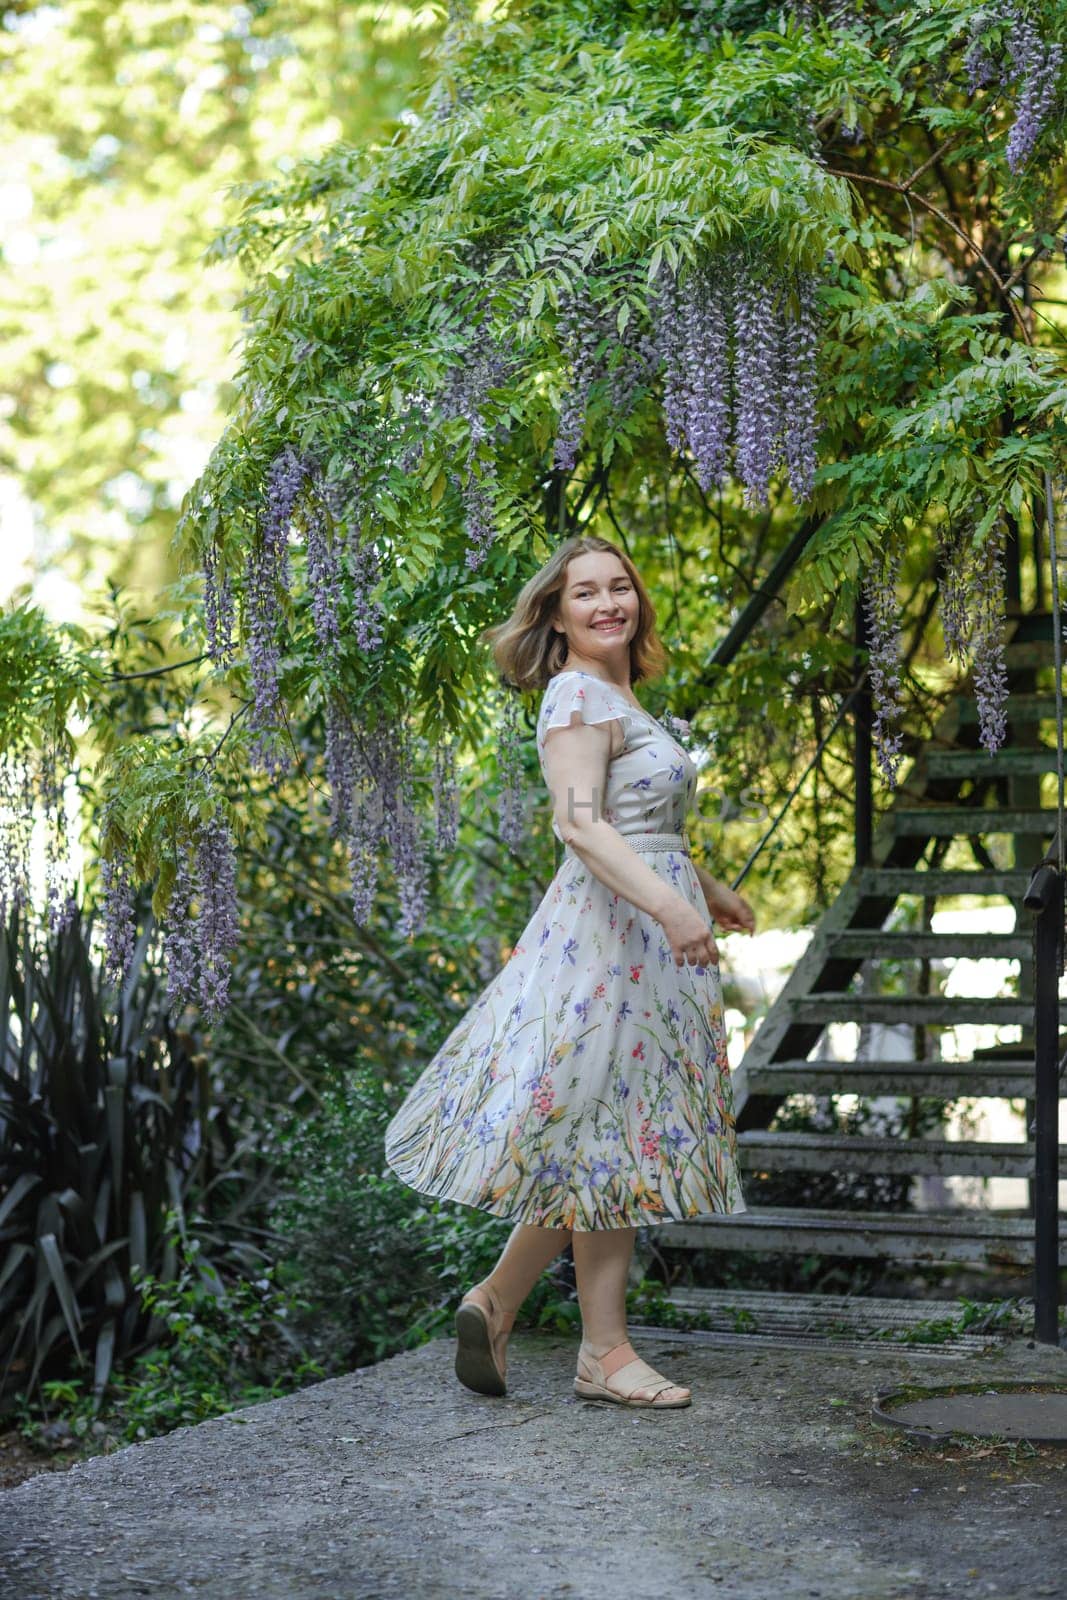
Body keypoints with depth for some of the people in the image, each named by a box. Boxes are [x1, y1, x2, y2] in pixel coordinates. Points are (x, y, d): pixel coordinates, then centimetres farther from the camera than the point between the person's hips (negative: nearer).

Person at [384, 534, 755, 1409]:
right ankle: (605, 1352, 2)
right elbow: (580, 822, -25)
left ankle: (495, 1301, 16)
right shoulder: (580, 697, -11)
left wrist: (710, 888, 44)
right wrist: (670, 904, -35)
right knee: (611, 1136, -5)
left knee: (605, 1143, 11)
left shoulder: (621, 701, 18)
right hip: (610, 931, -10)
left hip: (649, 928, 10)